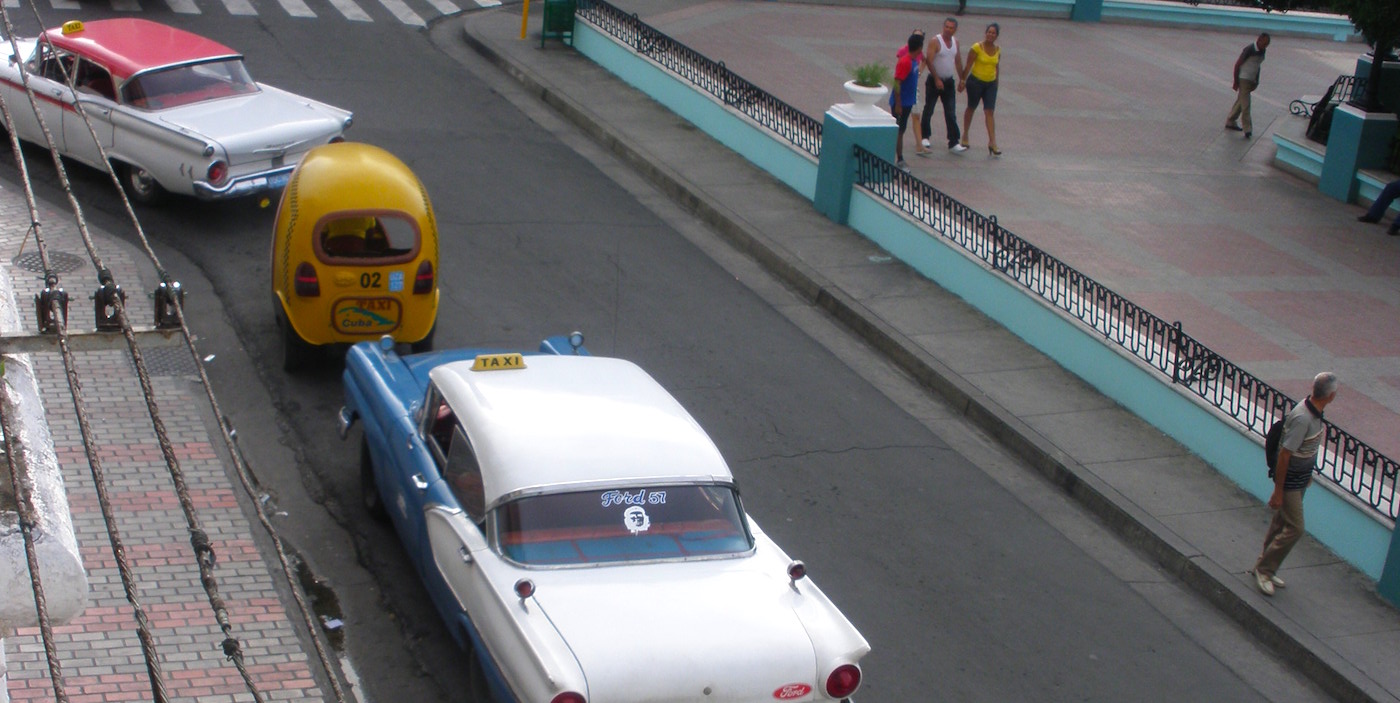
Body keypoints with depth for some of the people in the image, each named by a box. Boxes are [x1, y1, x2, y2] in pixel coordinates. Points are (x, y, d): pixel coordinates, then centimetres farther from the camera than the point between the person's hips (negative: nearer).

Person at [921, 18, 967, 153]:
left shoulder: (955, 42, 6)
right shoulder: (936, 41, -12)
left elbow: (958, 61, 16)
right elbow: (929, 61, -17)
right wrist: (937, 79, -20)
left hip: (949, 81, 4)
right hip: (934, 81, -4)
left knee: (951, 114, -1)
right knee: (928, 110, 6)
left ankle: (954, 142, -3)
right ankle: (925, 137, 23)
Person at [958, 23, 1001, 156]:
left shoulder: (997, 50, 2)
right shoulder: (977, 48, -12)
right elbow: (968, 66, -9)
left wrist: (996, 82, 15)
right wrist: (963, 81, -9)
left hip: (990, 84, 3)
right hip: (976, 81, -3)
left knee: (990, 112, -4)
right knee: (971, 108, 13)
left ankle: (992, 142, -7)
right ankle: (965, 136, 32)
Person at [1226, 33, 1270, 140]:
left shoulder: (1262, 51, 6)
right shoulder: (1249, 50, -18)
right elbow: (1237, 64, -15)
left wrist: (1256, 82, 17)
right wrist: (1235, 82, -15)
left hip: (1251, 80, 8)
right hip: (1243, 79, -8)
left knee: (1240, 102, 17)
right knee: (1245, 104, -8)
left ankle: (1230, 122, 30)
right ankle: (1247, 129, -6)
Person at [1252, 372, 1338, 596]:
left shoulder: (1315, 412, -2)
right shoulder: (1302, 418, -30)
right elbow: (1284, 455, -26)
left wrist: (1308, 473, 25)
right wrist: (1278, 491, -22)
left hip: (1301, 477, 9)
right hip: (1290, 479, -9)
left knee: (1281, 523, 17)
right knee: (1294, 529, -5)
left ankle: (1265, 568, 29)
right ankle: (1263, 569, 7)